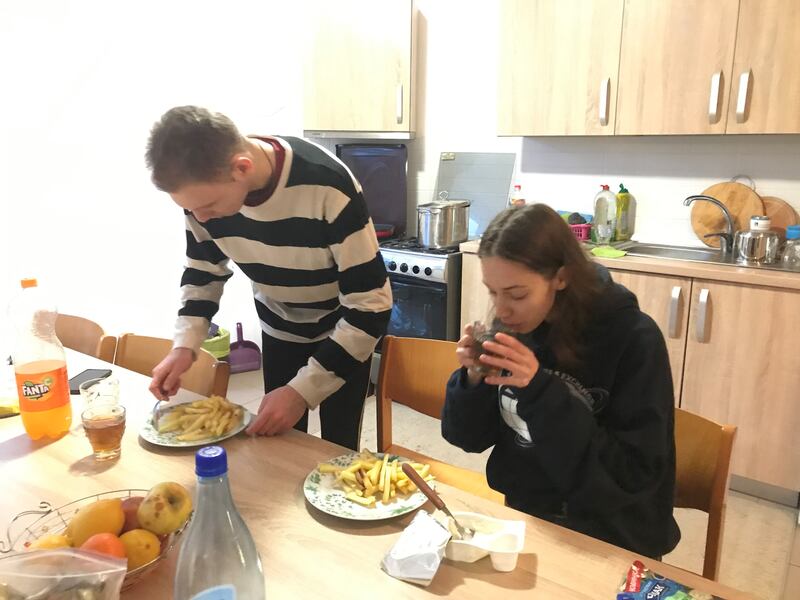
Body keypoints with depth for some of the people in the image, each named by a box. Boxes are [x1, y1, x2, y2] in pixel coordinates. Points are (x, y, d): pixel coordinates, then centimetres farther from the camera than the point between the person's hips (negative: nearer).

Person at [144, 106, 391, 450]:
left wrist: (303, 390, -33)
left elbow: (370, 307, -30)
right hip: (279, 328, 4)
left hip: (345, 329, -3)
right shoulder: (206, 187, -20)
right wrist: (185, 346, -16)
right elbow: (203, 271, -1)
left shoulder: (328, 187, -36)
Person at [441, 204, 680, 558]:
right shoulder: (511, 327, -6)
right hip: (518, 518, 4)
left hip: (610, 543, -4)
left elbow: (635, 474, -21)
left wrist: (541, 392, -29)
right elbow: (469, 438, 1)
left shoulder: (633, 338, -18)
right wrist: (474, 377, -19)